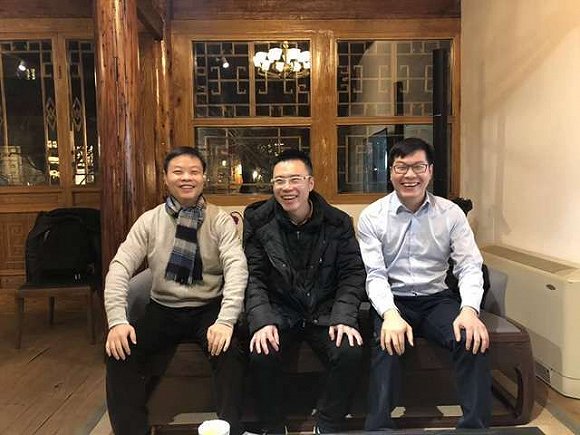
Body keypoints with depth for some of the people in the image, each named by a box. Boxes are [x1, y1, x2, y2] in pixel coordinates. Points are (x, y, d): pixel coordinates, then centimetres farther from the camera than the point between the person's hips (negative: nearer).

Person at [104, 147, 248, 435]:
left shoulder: (220, 220, -5)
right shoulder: (149, 221, 1)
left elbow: (237, 267, -17)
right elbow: (120, 267, -5)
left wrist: (226, 319, -31)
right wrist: (117, 320, -19)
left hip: (209, 309, -2)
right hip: (164, 309, 3)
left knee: (231, 352, -29)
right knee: (120, 352, -19)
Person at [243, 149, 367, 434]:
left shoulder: (338, 222, -1)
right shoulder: (258, 222, -2)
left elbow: (352, 274, -1)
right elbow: (253, 278, -5)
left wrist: (343, 318, -16)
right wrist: (262, 322, -20)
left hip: (325, 312, 1)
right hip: (279, 312, 0)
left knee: (350, 353, -25)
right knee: (261, 355, -28)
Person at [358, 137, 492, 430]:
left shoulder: (451, 214, 2)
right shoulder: (372, 217, -4)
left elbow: (470, 266, -3)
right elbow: (375, 275, -10)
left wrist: (470, 309, -23)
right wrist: (390, 314, -30)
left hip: (436, 299, 2)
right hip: (392, 301, -2)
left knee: (473, 340, -24)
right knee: (387, 342, -32)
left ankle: (475, 425, -6)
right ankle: (379, 427, -17)